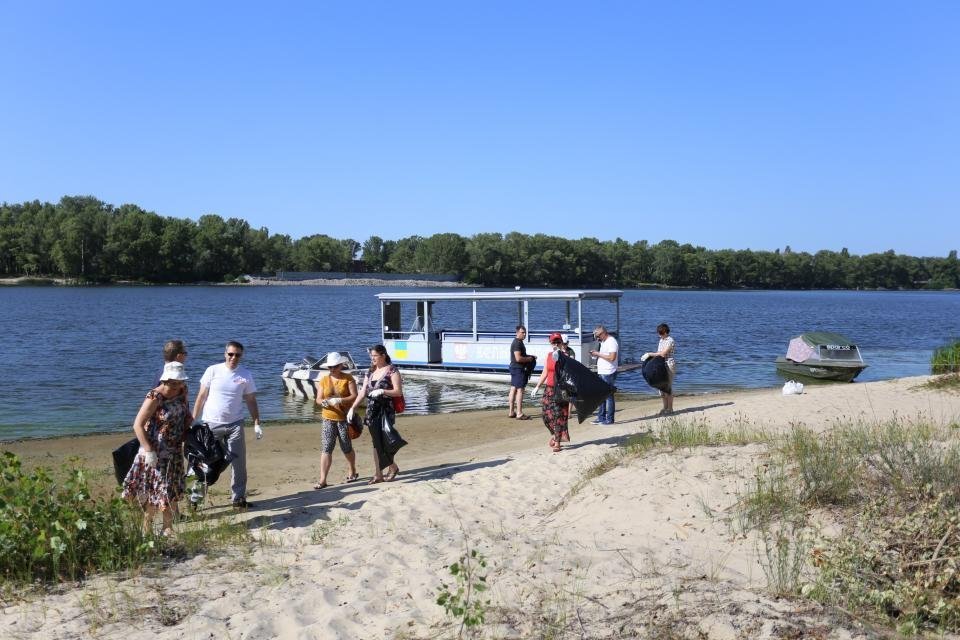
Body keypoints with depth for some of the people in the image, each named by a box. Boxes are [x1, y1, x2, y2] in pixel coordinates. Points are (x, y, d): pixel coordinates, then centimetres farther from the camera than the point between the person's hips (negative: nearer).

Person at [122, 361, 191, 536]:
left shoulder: (181, 394, 0)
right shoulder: (155, 397, -20)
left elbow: (187, 419, 19)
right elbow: (138, 425, -22)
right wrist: (148, 451, -24)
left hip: (175, 453, 7)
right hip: (156, 454, -7)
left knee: (172, 491, 13)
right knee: (154, 491, 1)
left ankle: (168, 529, 24)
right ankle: (147, 528, 15)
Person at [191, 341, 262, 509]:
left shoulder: (246, 375, 1)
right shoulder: (213, 370, -4)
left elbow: (251, 401, 7)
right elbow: (201, 396, 0)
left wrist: (257, 424, 1)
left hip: (235, 424, 2)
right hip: (211, 424, -2)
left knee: (239, 462, 5)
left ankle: (238, 497, 15)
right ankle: (195, 495, 14)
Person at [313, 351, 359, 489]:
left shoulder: (348, 378, -2)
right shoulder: (324, 380, 8)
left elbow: (355, 396, -10)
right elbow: (318, 399, 6)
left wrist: (340, 400, -25)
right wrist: (323, 402, -18)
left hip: (344, 418, -2)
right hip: (329, 419, 2)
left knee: (346, 448, 7)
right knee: (326, 448, -6)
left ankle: (353, 471, 32)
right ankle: (323, 480, -7)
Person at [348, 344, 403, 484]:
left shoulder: (392, 371, -6)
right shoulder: (371, 372, 12)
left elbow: (399, 392, -10)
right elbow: (362, 392, 11)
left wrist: (382, 391, -24)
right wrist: (352, 408, 2)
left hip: (385, 410, -6)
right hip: (372, 410, 6)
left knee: (382, 442, -7)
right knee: (376, 443, 7)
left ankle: (393, 467, 15)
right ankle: (378, 474, 11)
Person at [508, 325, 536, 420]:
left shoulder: (519, 342, 17)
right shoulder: (517, 343, -17)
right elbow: (518, 358, -25)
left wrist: (529, 357, 15)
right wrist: (529, 359, -12)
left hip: (514, 368, 11)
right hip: (518, 369, -11)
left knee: (513, 389, 12)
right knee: (520, 390, -9)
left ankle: (511, 412, 17)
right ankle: (519, 414, -10)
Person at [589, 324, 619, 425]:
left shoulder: (611, 341, -13)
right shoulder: (604, 342, 17)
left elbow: (612, 357, -23)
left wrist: (599, 354, -15)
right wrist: (596, 354, 7)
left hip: (608, 373, -10)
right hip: (602, 373, 10)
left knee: (608, 396, -5)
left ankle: (609, 419, 0)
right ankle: (601, 418, 18)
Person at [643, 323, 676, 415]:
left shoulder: (670, 341, -14)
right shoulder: (661, 340, 13)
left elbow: (663, 354, -21)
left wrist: (650, 354, -18)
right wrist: (649, 354, 0)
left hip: (669, 365, -9)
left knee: (668, 387, -4)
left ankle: (670, 408, 5)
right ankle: (665, 408, 19)